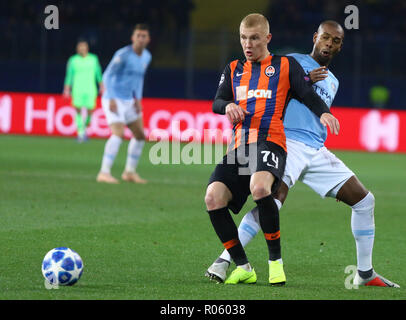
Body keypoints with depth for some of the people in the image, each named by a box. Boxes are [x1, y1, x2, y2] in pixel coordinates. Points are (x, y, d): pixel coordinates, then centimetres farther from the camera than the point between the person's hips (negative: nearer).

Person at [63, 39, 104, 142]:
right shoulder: (73, 60, 3)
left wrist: (101, 86, 14)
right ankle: (80, 132, -7)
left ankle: (84, 128, 23)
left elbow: (98, 73, 15)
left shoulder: (93, 59, 7)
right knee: (79, 111, -12)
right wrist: (66, 90, -1)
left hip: (90, 90, 1)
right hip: (77, 90, -1)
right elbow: (69, 76, 5)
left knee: (89, 112, -5)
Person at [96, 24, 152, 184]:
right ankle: (104, 173, -24)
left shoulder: (146, 57, 8)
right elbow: (107, 76, -17)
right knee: (118, 133, -23)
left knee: (140, 135, 10)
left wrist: (138, 99, 12)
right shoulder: (123, 55, -17)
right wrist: (112, 99, -24)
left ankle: (130, 172, 23)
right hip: (113, 100, -8)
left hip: (129, 102, 8)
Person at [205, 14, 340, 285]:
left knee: (259, 188, -36)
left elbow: (309, 95, 5)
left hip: (270, 141, -5)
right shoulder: (233, 70, 25)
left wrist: (323, 112, -16)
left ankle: (276, 260, -18)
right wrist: (227, 106, -7)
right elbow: (217, 102, 17)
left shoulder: (286, 66, 13)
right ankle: (243, 268, -4)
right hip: (239, 146, 5)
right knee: (213, 198, -18)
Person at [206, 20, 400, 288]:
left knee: (364, 200, 5)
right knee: (275, 198, -31)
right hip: (287, 142, -7)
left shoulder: (333, 82, 26)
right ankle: (224, 261, -28)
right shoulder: (293, 62, 5)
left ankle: (365, 274, 15)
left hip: (316, 151, 7)